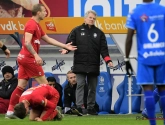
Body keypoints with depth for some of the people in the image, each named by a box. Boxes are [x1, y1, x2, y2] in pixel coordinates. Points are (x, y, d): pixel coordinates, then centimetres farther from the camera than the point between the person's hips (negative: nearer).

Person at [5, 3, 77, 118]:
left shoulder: (36, 25, 19)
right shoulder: (32, 24, -13)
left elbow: (48, 39, 26)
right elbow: (27, 42, -24)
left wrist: (65, 46, 25)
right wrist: (36, 55, -32)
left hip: (24, 58, 10)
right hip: (29, 58, -10)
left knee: (21, 86, 6)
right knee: (44, 84, -4)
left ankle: (10, 111, 3)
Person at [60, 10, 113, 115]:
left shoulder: (99, 33, 10)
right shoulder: (77, 31, 5)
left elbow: (103, 48, 3)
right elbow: (70, 43, -2)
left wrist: (108, 60, -9)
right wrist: (66, 49, -24)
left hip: (94, 66, 3)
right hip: (80, 64, -3)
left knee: (92, 87, 8)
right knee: (80, 85, -9)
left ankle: (91, 107, 16)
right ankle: (79, 107, -12)